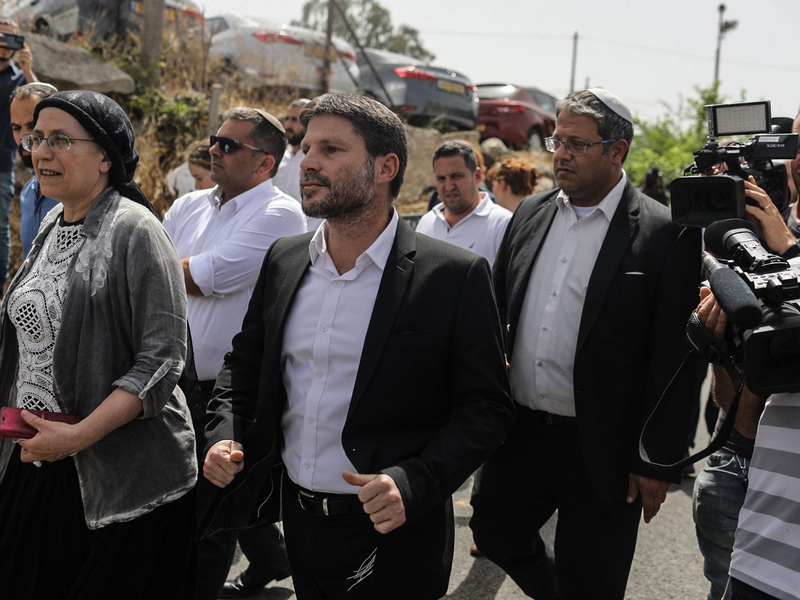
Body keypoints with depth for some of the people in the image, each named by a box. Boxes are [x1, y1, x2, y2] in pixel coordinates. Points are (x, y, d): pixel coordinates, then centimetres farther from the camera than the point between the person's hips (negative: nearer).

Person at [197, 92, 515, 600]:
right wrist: (224, 436, -2)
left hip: (391, 539, -4)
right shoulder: (283, 260, 4)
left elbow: (487, 406, -12)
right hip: (297, 520, 5)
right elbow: (245, 363, 15)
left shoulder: (455, 275, -13)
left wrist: (413, 483, -24)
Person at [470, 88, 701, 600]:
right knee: (495, 534, 20)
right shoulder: (530, 213, 5)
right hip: (519, 433, 5)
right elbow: (495, 310, 12)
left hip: (600, 451, -5)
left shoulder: (665, 235, -12)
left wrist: (657, 462, -12)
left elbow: (672, 361, -12)